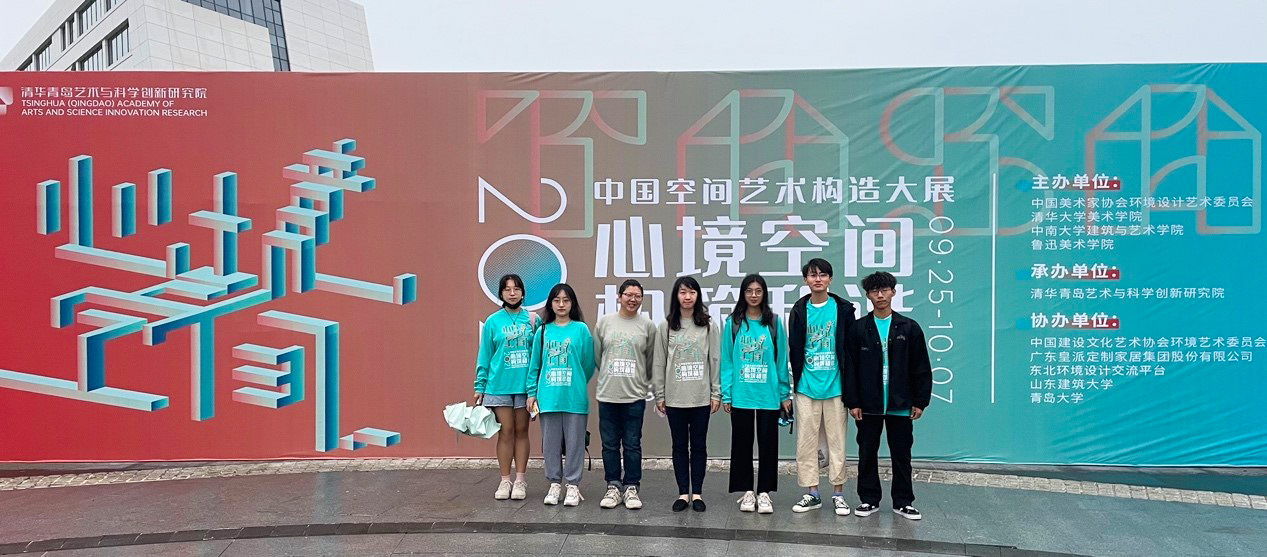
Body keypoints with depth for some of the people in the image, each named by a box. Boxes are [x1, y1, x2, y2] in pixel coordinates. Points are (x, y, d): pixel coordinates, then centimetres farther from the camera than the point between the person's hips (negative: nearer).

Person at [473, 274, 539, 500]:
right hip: (499, 385, 0)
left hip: (525, 385, 0)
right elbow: (484, 356, 4)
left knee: (521, 431, 8)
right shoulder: (493, 321, 1)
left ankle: (520, 480, 15)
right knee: (505, 432, 5)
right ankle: (505, 481, 14)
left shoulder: (533, 319, 1)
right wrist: (480, 386, 2)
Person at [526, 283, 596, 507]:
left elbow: (589, 364, 2)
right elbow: (535, 364, 9)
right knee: (550, 442, 9)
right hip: (548, 397, 3)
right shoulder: (543, 331, 6)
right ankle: (554, 483, 21)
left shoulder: (580, 329, -2)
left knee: (574, 442, 5)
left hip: (574, 397, -2)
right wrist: (532, 393, 6)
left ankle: (573, 485, 14)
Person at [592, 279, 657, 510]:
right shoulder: (604, 322, 4)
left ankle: (631, 488, 15)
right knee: (610, 444, 7)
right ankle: (613, 487, 18)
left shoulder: (648, 326, 1)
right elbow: (596, 356, 9)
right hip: (607, 394, 1)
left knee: (632, 445, 4)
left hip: (635, 395, -1)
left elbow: (651, 360, 8)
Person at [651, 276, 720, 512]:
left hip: (702, 397, 0)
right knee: (680, 445, 8)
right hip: (675, 397, 0)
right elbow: (659, 362, 3)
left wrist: (716, 393, -2)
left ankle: (697, 493, 15)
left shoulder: (708, 325, 3)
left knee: (699, 445, 6)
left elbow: (716, 360, 2)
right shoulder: (666, 326, 3)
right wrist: (659, 395, 1)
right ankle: (683, 493, 16)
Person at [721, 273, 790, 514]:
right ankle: (746, 492, 18)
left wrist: (785, 393, 1)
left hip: (769, 395, 0)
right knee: (742, 443, 7)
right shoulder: (733, 323, 2)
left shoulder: (774, 323, 3)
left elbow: (781, 359, 4)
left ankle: (764, 493, 16)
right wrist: (726, 394, -3)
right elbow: (727, 360, 1)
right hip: (741, 395, 0)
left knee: (768, 443, 5)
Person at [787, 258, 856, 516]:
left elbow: (850, 349, 1)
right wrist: (795, 382, 4)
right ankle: (811, 493, 15)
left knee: (836, 441, 5)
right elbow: (794, 349, 7)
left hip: (835, 386, -2)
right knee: (805, 441, 5)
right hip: (806, 386, 2)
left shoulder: (843, 309, 0)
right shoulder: (799, 310, 5)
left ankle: (838, 493, 15)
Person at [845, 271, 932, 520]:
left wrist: (920, 401, -1)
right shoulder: (859, 329, 2)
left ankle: (903, 502, 19)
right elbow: (850, 368, 1)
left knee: (901, 455, 7)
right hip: (868, 405, 0)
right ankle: (869, 500, 18)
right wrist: (853, 402, -4)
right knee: (867, 454, 7)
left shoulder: (909, 327, 2)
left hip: (900, 404, 0)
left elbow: (921, 367, 3)